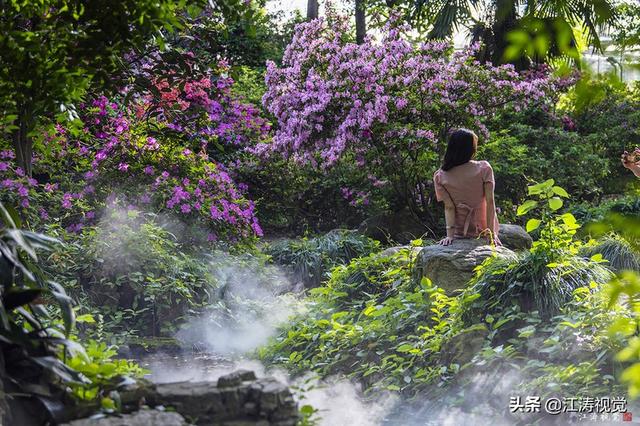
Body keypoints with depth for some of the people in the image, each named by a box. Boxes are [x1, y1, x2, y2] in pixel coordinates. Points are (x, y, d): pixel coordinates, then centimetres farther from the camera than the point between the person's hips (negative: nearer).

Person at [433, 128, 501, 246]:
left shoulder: (440, 176, -7)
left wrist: (450, 235, -11)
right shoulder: (484, 168, -10)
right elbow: (490, 202, -11)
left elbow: (449, 208, -10)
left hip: (460, 234, 2)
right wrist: (492, 232, -9)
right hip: (484, 232, -1)